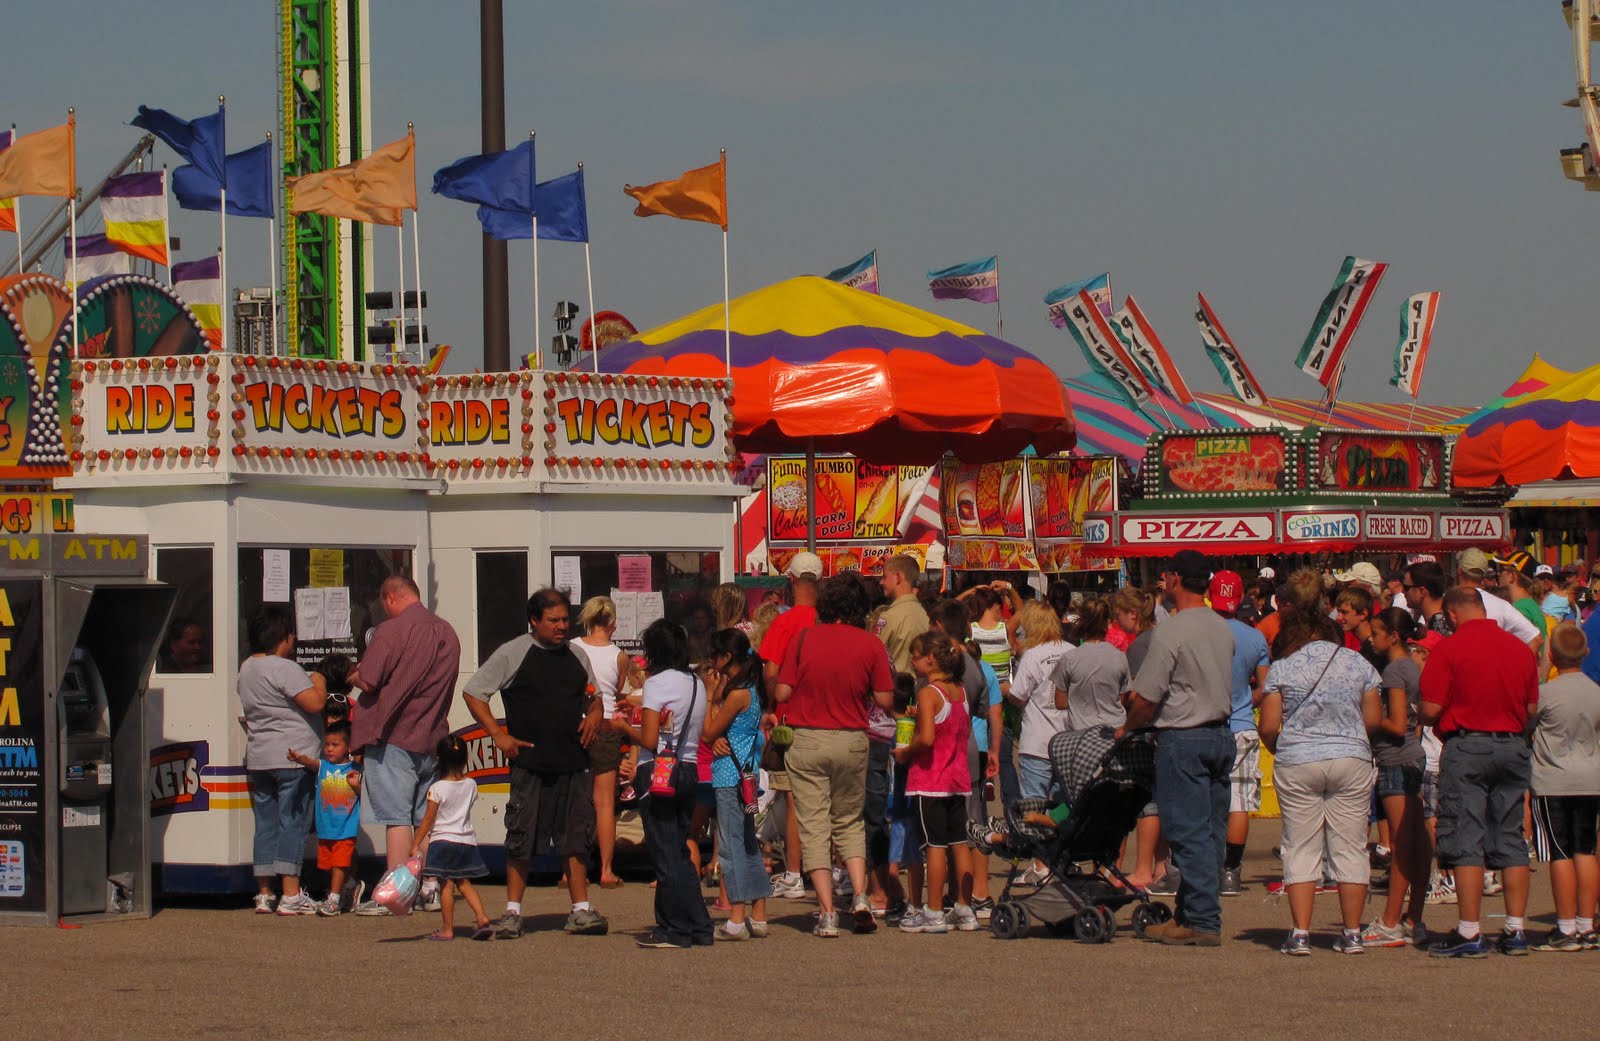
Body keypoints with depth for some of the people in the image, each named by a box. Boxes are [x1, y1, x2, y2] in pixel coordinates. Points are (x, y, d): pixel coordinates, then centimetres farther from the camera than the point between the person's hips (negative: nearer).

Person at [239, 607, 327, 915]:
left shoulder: (246, 669, 13)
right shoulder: (284, 669, -15)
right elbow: (314, 703, -20)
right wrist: (319, 683, -1)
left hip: (258, 759, 8)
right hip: (293, 757, -8)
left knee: (266, 824, 11)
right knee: (293, 823, -5)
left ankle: (264, 894, 12)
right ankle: (291, 896, -8)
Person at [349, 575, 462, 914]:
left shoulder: (391, 631, -12)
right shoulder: (447, 633, 11)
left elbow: (368, 681, -15)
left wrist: (353, 676, 6)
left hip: (394, 737, -7)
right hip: (433, 738, 7)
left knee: (396, 816, -6)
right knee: (427, 817, 12)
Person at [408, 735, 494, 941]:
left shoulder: (437, 789, -12)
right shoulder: (471, 785, 0)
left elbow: (428, 820, -10)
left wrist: (415, 844, -4)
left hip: (443, 840, -5)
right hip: (467, 841, 5)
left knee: (446, 885, 0)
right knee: (464, 883, 14)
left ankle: (448, 929, 1)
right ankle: (482, 918, -1)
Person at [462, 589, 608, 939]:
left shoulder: (576, 657, 13)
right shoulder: (511, 654, -2)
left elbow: (593, 696, 28)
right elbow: (472, 692, 0)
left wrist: (595, 714, 4)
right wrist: (499, 736, -7)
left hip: (574, 763, 4)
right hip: (530, 762, -4)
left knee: (576, 837, 4)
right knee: (522, 838, -1)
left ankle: (581, 910, 8)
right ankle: (512, 913, 7)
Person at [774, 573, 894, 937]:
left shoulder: (804, 639, -4)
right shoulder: (870, 644, -3)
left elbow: (781, 693, -4)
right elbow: (885, 700, -3)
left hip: (807, 741, -1)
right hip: (852, 740, 1)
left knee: (814, 827, 3)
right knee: (850, 822, 19)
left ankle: (827, 914, -3)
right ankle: (860, 896, 2)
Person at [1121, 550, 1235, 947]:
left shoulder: (1170, 632, -15)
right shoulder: (1223, 630, 9)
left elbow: (1146, 698, -15)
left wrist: (1127, 728, 5)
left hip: (1183, 740, -8)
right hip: (1221, 734, 8)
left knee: (1189, 832, -4)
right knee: (1212, 831, 10)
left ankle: (1202, 921, -5)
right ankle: (1197, 912, 16)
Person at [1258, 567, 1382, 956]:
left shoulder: (1282, 669, -2)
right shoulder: (1357, 663, 4)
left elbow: (1268, 728, -4)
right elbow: (1373, 720, 4)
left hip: (1297, 764, -1)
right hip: (1351, 760, 2)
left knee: (1301, 848, 4)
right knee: (1350, 847, 7)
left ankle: (1300, 934, -1)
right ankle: (1352, 934, 8)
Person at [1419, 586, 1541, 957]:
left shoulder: (1448, 649, -9)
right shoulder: (1520, 649, 6)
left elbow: (1430, 710, -12)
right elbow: (1532, 707, 12)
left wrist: (1424, 719, 10)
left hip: (1466, 746, -5)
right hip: (1513, 746, 5)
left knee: (1466, 842, -2)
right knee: (1511, 840, 10)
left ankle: (1469, 933, -4)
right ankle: (1516, 930, 10)